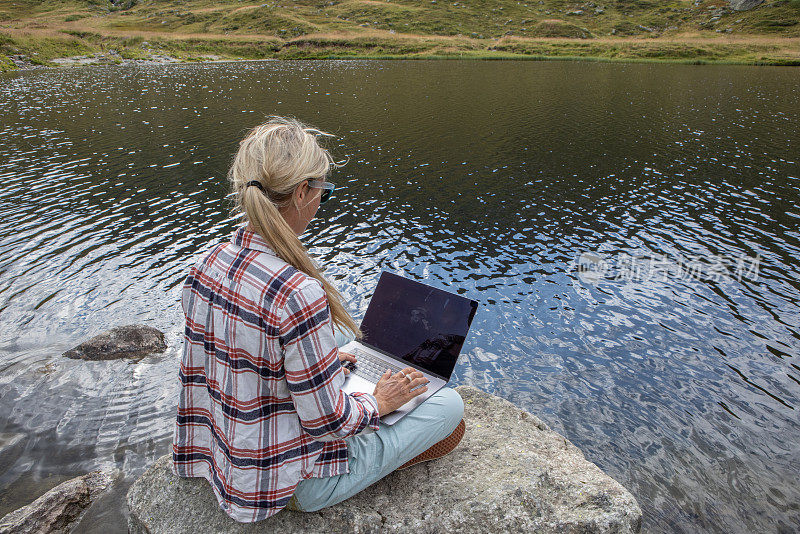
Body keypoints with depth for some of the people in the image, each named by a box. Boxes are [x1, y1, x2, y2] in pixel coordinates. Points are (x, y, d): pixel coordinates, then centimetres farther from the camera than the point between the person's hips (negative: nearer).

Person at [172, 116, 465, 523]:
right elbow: (325, 422, -25)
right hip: (283, 481, -7)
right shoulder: (299, 295, -35)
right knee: (449, 406, 2)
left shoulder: (206, 265, -9)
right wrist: (379, 402, -5)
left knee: (343, 332, 25)